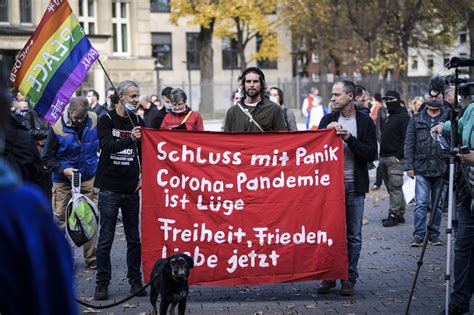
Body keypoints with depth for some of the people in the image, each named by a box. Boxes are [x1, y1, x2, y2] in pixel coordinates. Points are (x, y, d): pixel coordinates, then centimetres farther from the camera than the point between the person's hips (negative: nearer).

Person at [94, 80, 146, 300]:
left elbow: (144, 152, 16)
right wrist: (130, 139, -36)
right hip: (110, 188, -4)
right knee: (105, 239, -1)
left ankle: (135, 281, 14)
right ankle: (102, 284, 5)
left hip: (131, 189, 4)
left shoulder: (138, 121, 8)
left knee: (134, 238, 6)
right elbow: (107, 145, -20)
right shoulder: (106, 120, -3)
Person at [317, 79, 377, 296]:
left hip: (354, 186, -1)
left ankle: (349, 278, 12)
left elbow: (371, 154, -6)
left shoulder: (365, 122, 1)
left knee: (353, 235, 4)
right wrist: (328, 133, -15)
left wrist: (350, 139, -17)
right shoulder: (328, 120, 6)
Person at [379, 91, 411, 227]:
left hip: (395, 158, -10)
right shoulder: (390, 117, 22)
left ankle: (393, 215, -10)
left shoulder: (403, 116, -7)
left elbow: (406, 138, -16)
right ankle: (400, 214, 13)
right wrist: (381, 155, 17)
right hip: (385, 158, 10)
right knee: (392, 188, 10)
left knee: (395, 187, -10)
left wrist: (399, 156, -20)